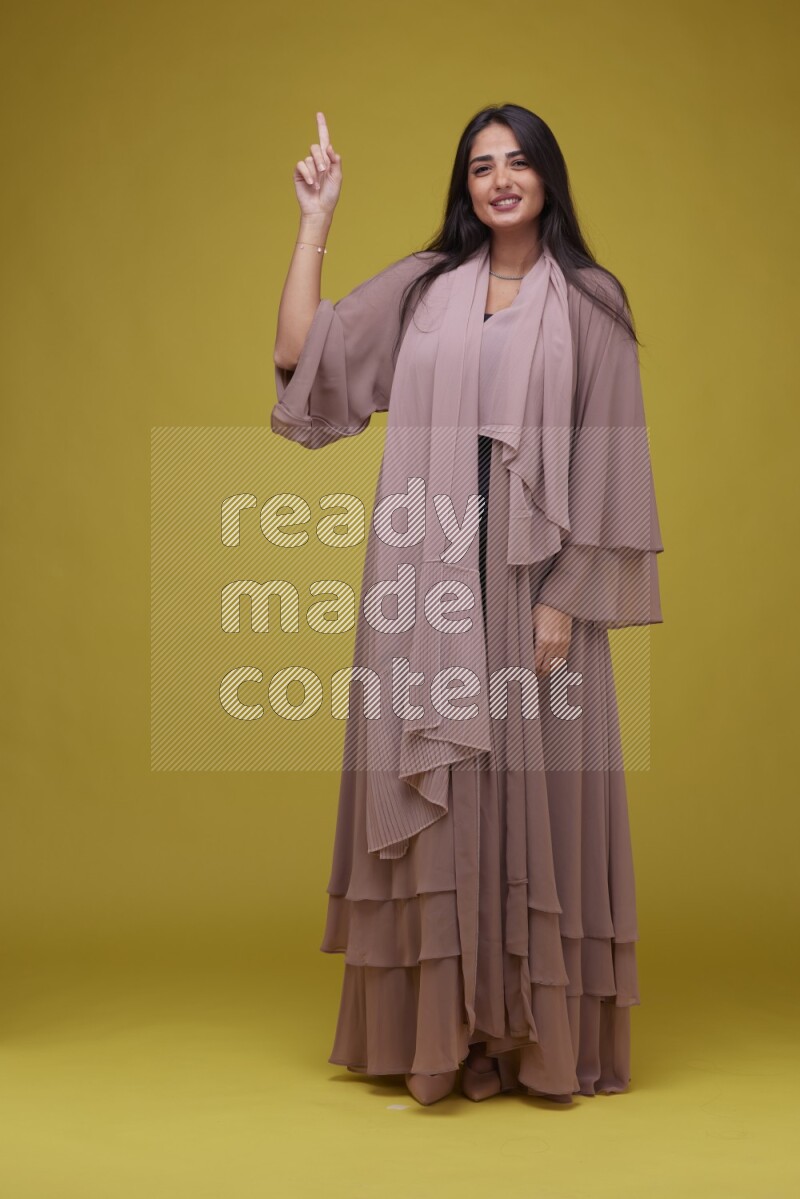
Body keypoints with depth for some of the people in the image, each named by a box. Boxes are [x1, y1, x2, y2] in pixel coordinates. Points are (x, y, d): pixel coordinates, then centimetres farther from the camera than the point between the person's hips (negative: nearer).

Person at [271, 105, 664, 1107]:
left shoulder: (588, 304, 4)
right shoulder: (420, 287, 11)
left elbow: (606, 458, -2)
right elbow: (301, 354, 6)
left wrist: (567, 596, -10)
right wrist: (315, 222, 5)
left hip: (532, 579, -2)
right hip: (429, 577, 2)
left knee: (532, 791, 2)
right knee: (433, 795, 2)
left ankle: (538, 1035, 13)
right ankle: (442, 1030, 11)